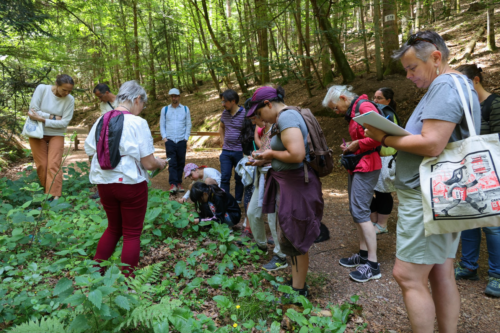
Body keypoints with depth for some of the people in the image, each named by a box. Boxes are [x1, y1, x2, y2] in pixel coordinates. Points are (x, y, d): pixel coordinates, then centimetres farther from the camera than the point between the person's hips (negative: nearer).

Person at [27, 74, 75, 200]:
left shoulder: (70, 99, -13)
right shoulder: (42, 89, -13)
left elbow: (64, 122, -15)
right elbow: (33, 110, -15)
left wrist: (42, 119, -21)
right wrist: (53, 117, -19)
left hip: (56, 134, 0)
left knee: (54, 165, -9)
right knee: (42, 165, 2)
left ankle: (55, 197, -12)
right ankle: (47, 192, 16)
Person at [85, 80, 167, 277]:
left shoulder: (101, 121, 2)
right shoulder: (138, 123, -14)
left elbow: (90, 153, 8)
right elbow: (149, 163, -15)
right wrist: (161, 164, 6)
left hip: (104, 183, 6)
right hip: (131, 184, -5)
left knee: (114, 228, 25)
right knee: (132, 233, 11)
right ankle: (126, 277, 17)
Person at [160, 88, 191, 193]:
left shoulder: (185, 109, 7)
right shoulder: (165, 109, 8)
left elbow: (188, 125, 7)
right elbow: (162, 125, 10)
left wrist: (186, 138, 0)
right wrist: (164, 138, -2)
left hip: (181, 141, 1)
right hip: (169, 141, -1)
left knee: (181, 163, 5)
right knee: (172, 163, -8)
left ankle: (179, 183, 15)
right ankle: (173, 184, -11)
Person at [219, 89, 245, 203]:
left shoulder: (244, 114, -14)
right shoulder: (225, 113, 5)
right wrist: (223, 140, 13)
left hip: (239, 152, -5)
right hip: (226, 151, 5)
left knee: (239, 179, 9)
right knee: (224, 178, 6)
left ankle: (237, 201, 22)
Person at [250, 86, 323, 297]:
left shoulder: (286, 117, -19)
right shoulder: (284, 117, 12)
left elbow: (297, 154, -30)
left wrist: (272, 154, -15)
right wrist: (266, 159, 10)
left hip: (295, 185, -10)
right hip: (287, 184, 10)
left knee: (293, 239, 3)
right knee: (288, 238, 19)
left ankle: (298, 291, 20)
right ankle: (296, 282, 36)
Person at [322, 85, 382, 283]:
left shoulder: (364, 107, -12)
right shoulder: (351, 113, 18)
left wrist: (357, 144, -12)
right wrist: (349, 147, 8)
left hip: (367, 165, -10)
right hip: (355, 165, 10)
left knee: (360, 211, -11)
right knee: (355, 210, 11)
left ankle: (373, 265, -5)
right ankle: (363, 255, 20)